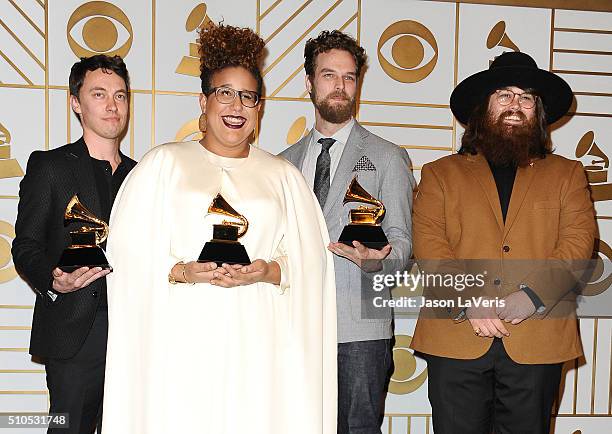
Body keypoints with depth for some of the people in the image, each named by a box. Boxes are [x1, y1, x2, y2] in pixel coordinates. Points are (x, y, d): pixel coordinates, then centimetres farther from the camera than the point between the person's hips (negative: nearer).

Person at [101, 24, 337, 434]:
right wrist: (182, 272, -13)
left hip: (258, 343, 2)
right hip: (183, 339, -1)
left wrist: (268, 272, -11)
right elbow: (130, 251, 2)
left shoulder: (283, 175, 14)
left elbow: (309, 261, 7)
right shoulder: (164, 163, 9)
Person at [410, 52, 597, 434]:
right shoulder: (441, 173, 12)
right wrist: (469, 304, -14)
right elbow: (428, 243, 0)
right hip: (455, 340, 0)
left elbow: (579, 242, 2)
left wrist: (531, 296, -13)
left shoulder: (567, 174, 15)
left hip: (538, 342, 1)